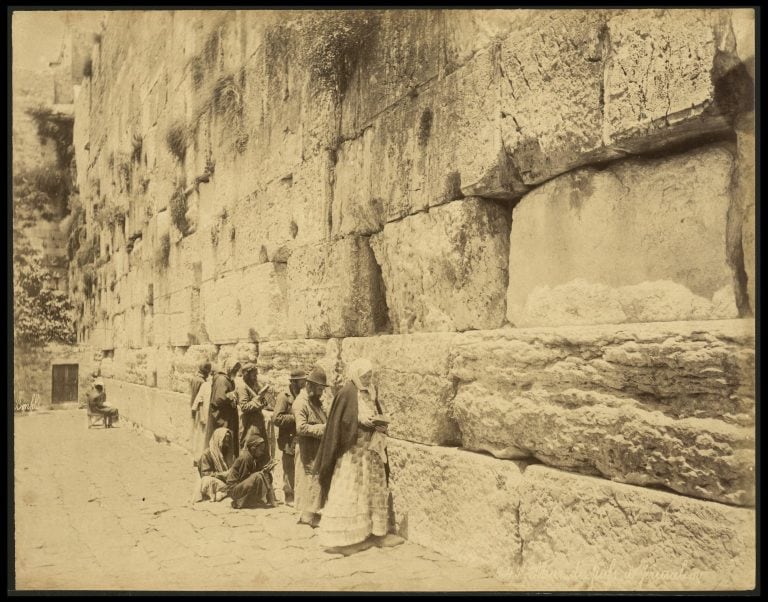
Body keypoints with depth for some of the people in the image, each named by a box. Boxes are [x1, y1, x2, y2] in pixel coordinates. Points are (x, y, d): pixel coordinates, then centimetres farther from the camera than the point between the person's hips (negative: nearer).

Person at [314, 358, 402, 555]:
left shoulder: (371, 393, 11)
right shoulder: (347, 394, -12)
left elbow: (380, 416, 18)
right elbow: (344, 423, -17)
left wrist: (380, 423, -4)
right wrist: (367, 422, -21)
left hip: (371, 451, 8)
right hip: (352, 452, -8)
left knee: (375, 490, 12)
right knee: (349, 494, -5)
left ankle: (376, 533, 22)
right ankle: (339, 538, 1)